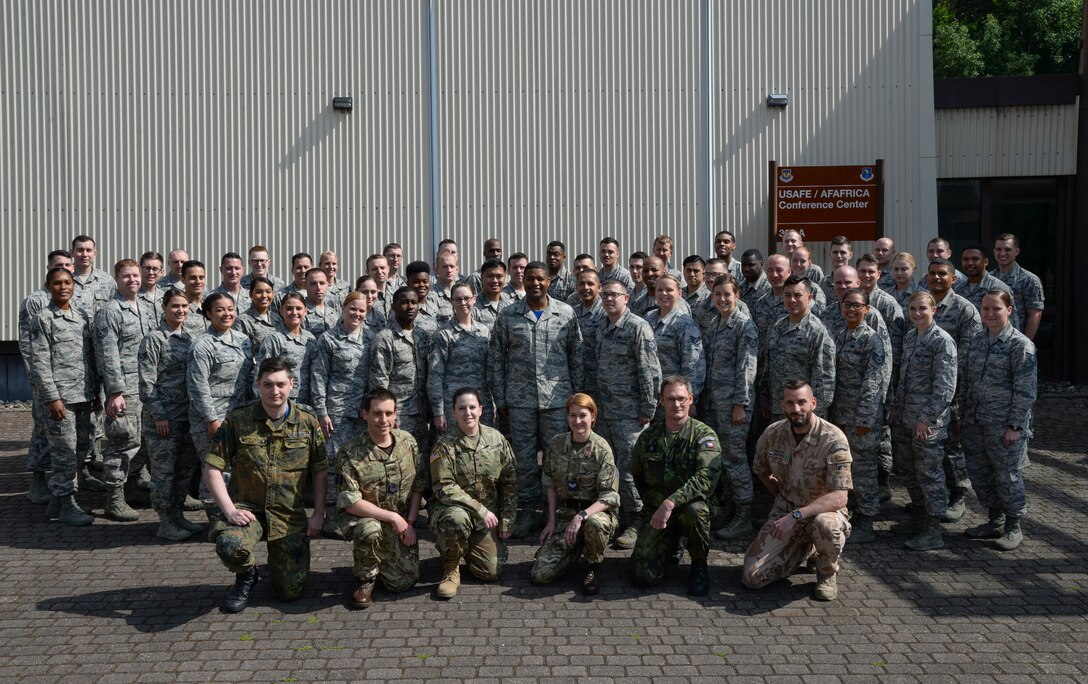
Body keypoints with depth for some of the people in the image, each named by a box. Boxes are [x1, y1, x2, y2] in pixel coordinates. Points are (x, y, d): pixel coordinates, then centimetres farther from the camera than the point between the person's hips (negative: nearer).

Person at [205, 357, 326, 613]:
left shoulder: (308, 422, -2)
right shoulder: (237, 420, -6)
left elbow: (320, 471, 5)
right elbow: (212, 469, -5)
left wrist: (318, 514, -2)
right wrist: (229, 510, -16)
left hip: (290, 514, 1)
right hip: (247, 508, -1)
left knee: (290, 591, 0)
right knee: (230, 546, -35)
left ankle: (279, 559, 37)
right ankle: (246, 576, 3)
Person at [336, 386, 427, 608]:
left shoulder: (408, 443, -4)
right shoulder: (350, 454, -19)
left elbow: (418, 486, 4)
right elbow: (350, 502, -21)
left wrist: (410, 523, -5)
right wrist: (392, 517, -22)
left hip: (401, 522, 3)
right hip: (365, 517, -3)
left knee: (404, 582, -5)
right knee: (369, 530, -38)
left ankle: (381, 561, 29)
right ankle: (365, 578, -7)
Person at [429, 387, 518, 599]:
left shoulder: (496, 439, -1)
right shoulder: (445, 445, -12)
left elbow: (510, 484, 5)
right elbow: (445, 488, -17)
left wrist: (507, 521, 2)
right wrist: (480, 510, -23)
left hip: (488, 514, 3)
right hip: (453, 508, -3)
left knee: (492, 572, -6)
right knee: (457, 519, -39)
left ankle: (467, 548, 28)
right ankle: (451, 568, -9)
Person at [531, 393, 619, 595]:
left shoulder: (601, 449, -12)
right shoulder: (556, 444, 1)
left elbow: (609, 496, -16)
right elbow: (550, 484, 9)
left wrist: (581, 516, -29)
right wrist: (552, 520, 2)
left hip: (595, 511, -3)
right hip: (564, 513, 3)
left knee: (595, 523, -41)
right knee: (541, 574, -11)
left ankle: (593, 566, -8)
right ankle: (574, 549, 20)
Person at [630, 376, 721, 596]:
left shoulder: (704, 435, -7)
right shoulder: (649, 436, 5)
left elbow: (706, 477, -24)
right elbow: (637, 476, 19)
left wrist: (671, 502, -33)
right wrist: (654, 505, 11)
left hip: (690, 505, -2)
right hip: (656, 510, 3)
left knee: (695, 509, -39)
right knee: (645, 575, -14)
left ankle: (699, 565, -9)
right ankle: (669, 545, 23)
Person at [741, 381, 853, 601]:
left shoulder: (833, 439, -20)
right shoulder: (772, 434, -6)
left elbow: (839, 497, -28)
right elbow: (761, 471, 16)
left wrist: (796, 515, -34)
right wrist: (781, 497, 9)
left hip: (824, 510, -3)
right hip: (785, 512, 4)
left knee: (825, 524, -42)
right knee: (752, 577, -10)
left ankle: (827, 573, -6)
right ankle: (804, 550, 17)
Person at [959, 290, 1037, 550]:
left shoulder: (1020, 344, -10)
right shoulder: (976, 340, 9)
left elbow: (1025, 390, -12)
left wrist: (1015, 426, -14)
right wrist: (963, 414, 13)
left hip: (1004, 425, -6)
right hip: (975, 422, 7)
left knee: (1007, 475, 3)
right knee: (979, 473, 13)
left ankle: (1013, 527, 20)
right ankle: (995, 521, 30)